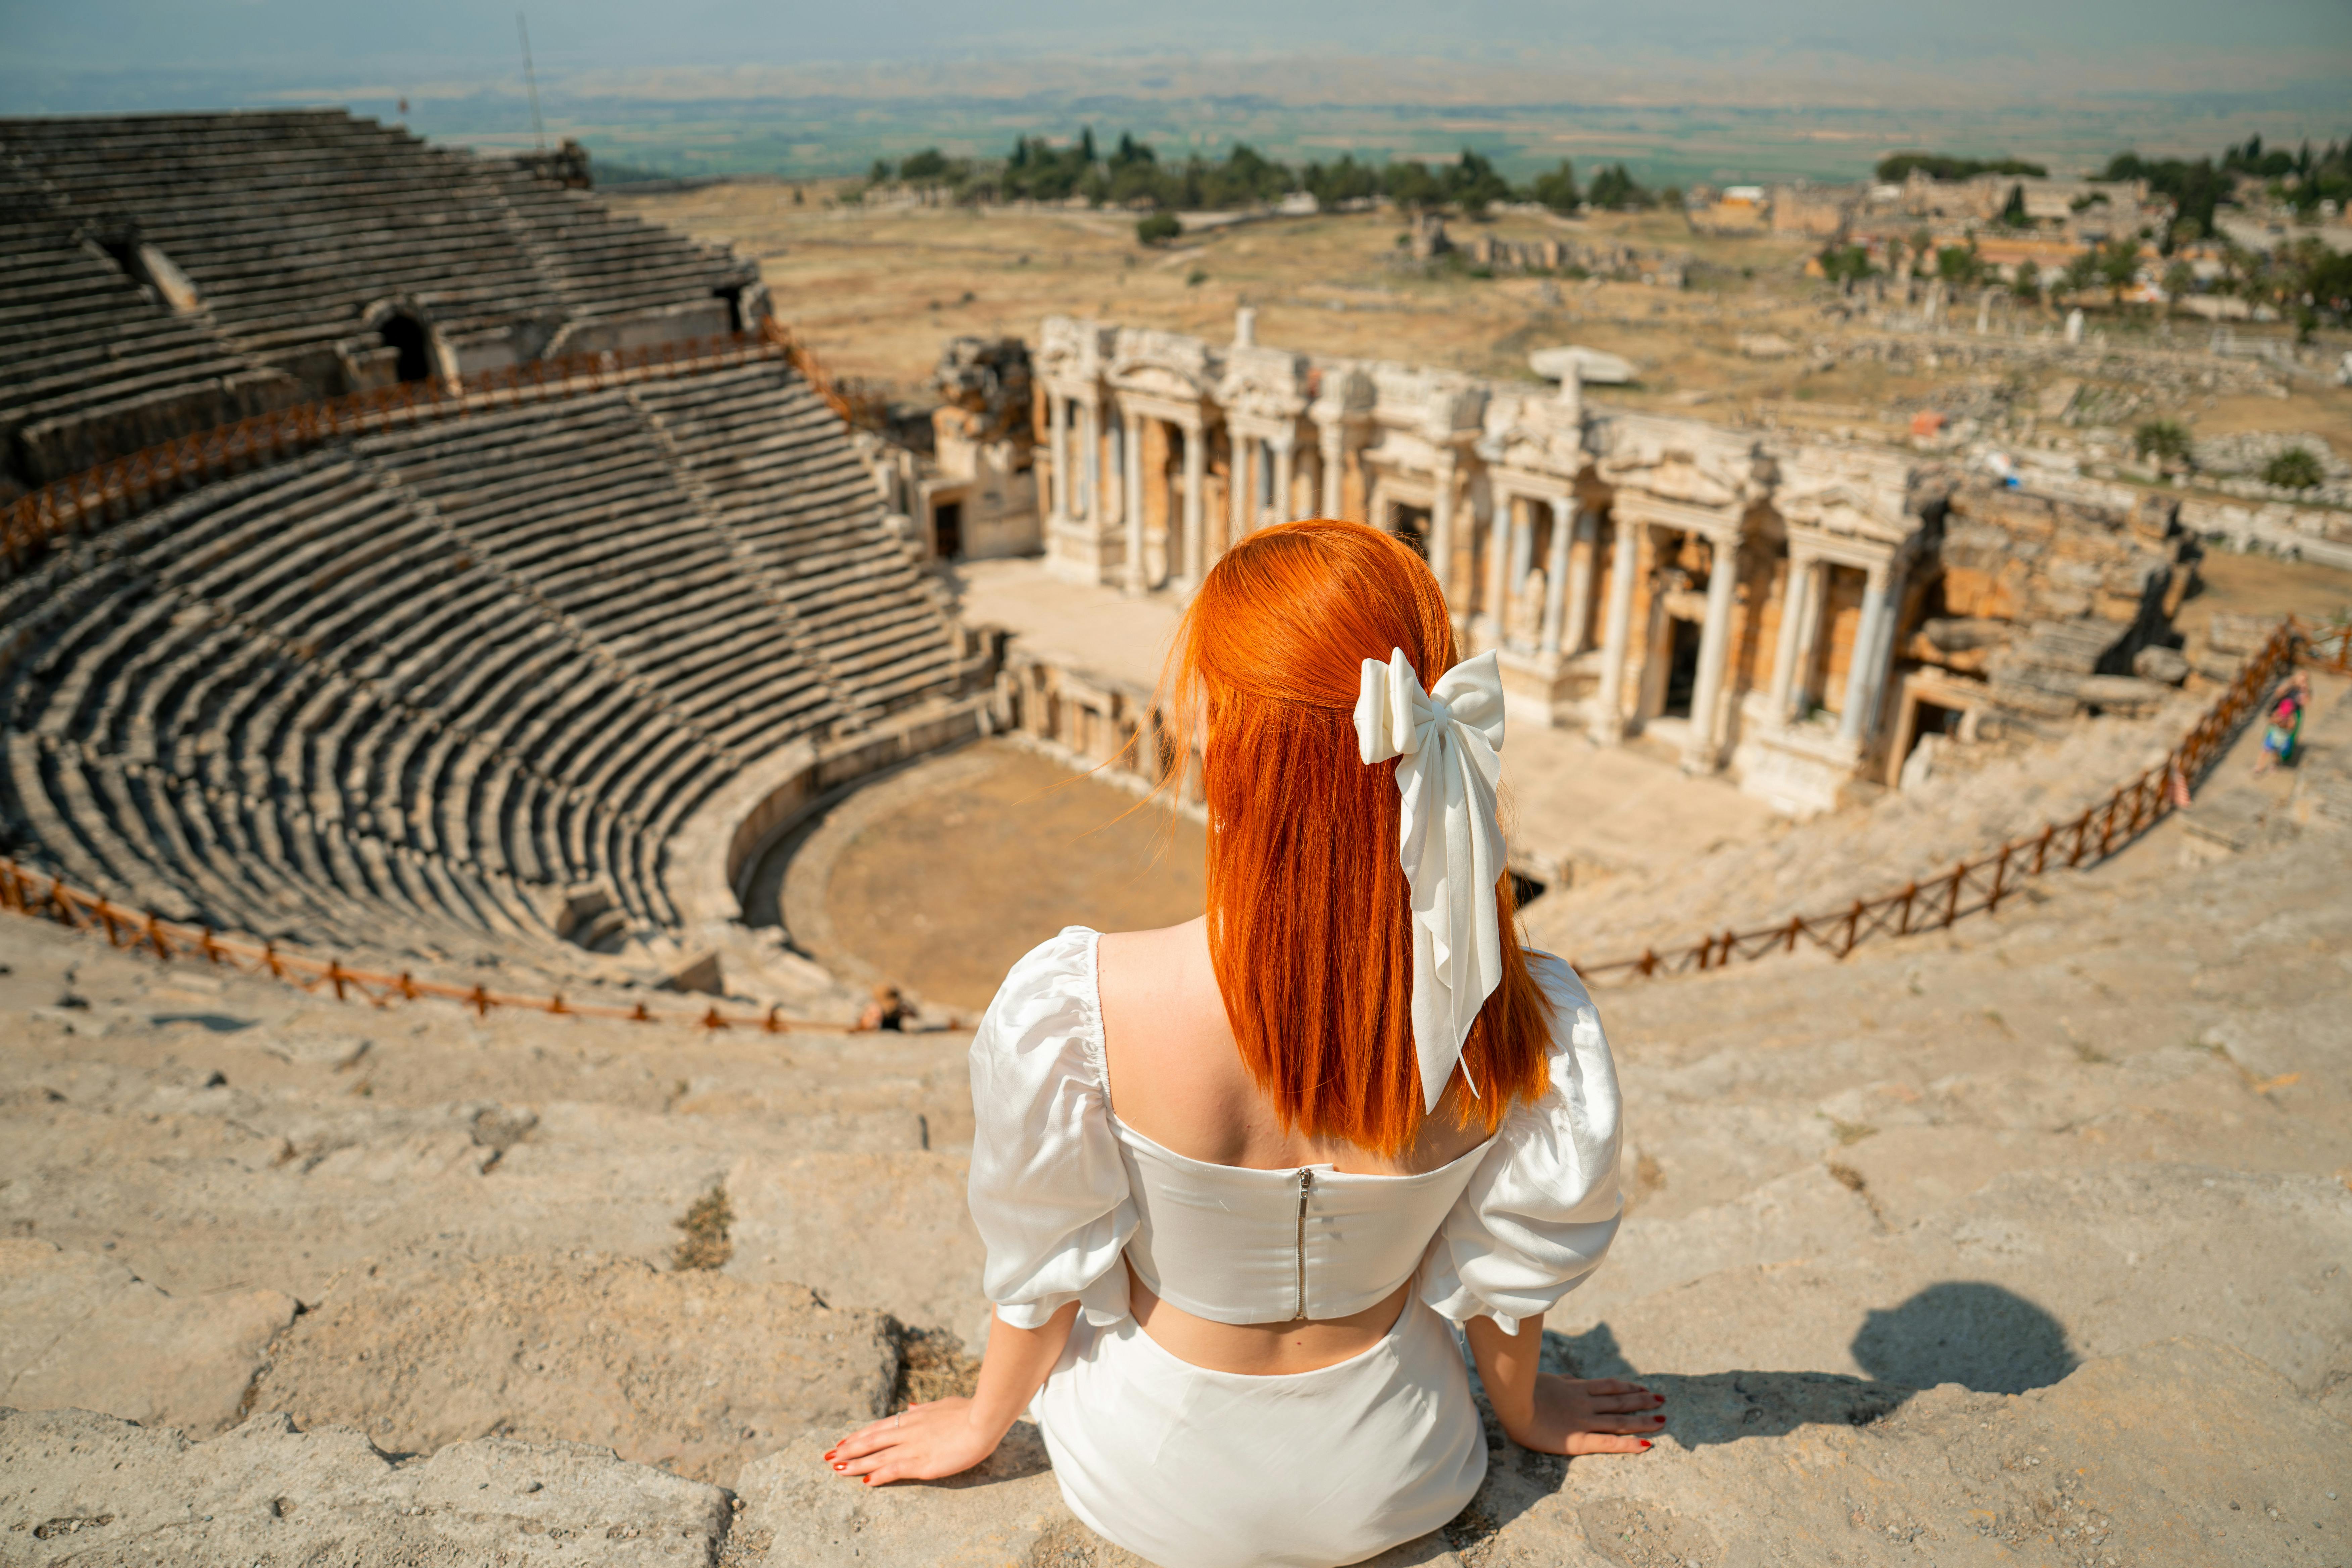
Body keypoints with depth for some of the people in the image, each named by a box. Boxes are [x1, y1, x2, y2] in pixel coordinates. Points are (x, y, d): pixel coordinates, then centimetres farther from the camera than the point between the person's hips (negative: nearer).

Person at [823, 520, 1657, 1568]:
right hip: (1392, 1483, 2)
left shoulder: (1074, 1003, -35)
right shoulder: (1527, 1017, -29)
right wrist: (1524, 1409, 15)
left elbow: (1043, 1260, -15)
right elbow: (1510, 1264, -9)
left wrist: (985, 1420, 8)